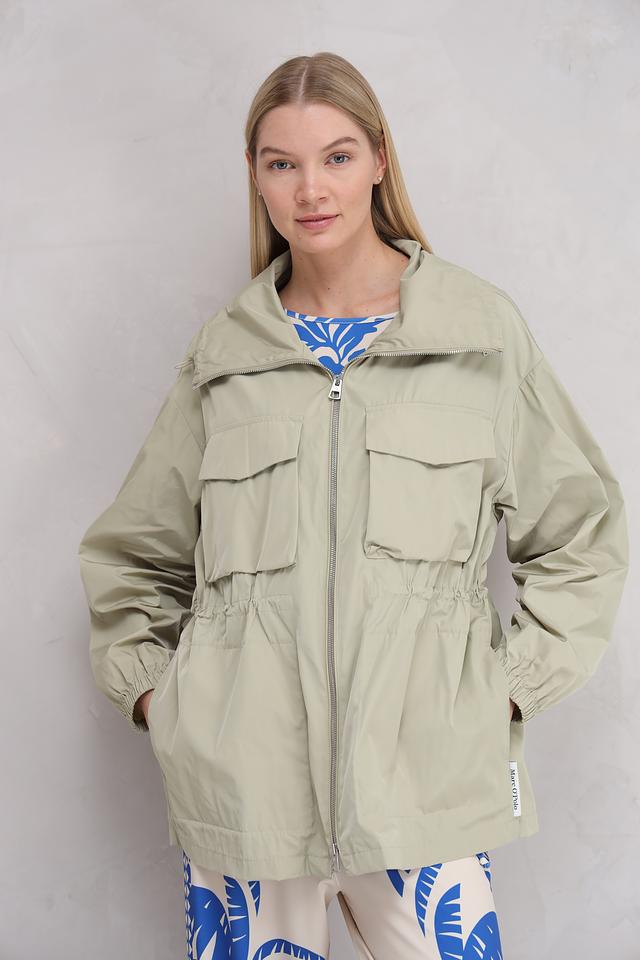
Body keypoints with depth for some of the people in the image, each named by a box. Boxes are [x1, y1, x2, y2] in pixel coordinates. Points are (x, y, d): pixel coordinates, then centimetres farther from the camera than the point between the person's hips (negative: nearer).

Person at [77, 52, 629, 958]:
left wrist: (512, 685, 2)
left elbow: (584, 532, 9)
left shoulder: (482, 327, 3)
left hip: (422, 776, -1)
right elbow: (128, 552, 19)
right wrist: (149, 683, 8)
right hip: (241, 775, 2)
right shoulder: (223, 351, 8)